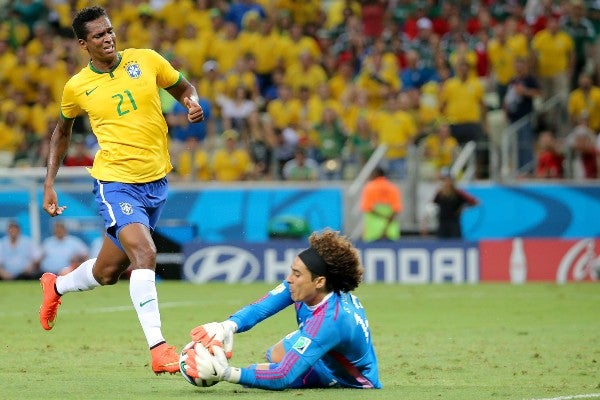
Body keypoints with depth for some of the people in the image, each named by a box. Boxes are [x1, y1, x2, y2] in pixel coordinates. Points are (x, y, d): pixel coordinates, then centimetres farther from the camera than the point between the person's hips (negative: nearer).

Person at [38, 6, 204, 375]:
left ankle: (56, 286, 46)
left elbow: (183, 87, 15)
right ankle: (158, 347, -24)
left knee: (108, 272, 14)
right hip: (116, 182, -4)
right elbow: (63, 130, 17)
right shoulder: (77, 87, -1)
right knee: (145, 255, -25)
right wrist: (49, 183, 13)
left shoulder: (146, 60, 0)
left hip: (156, 182, 4)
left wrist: (193, 102, -8)